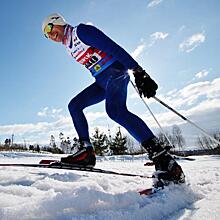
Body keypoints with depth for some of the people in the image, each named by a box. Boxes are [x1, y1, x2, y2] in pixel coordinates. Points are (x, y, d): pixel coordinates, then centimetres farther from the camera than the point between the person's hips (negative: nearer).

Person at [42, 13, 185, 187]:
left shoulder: (80, 31, -5)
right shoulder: (69, 48, 21)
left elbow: (111, 46, -16)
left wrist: (138, 72, -26)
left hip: (115, 71, -9)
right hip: (102, 82, 9)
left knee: (115, 110, -32)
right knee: (74, 105, 2)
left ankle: (162, 158, -33)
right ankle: (87, 152, -1)